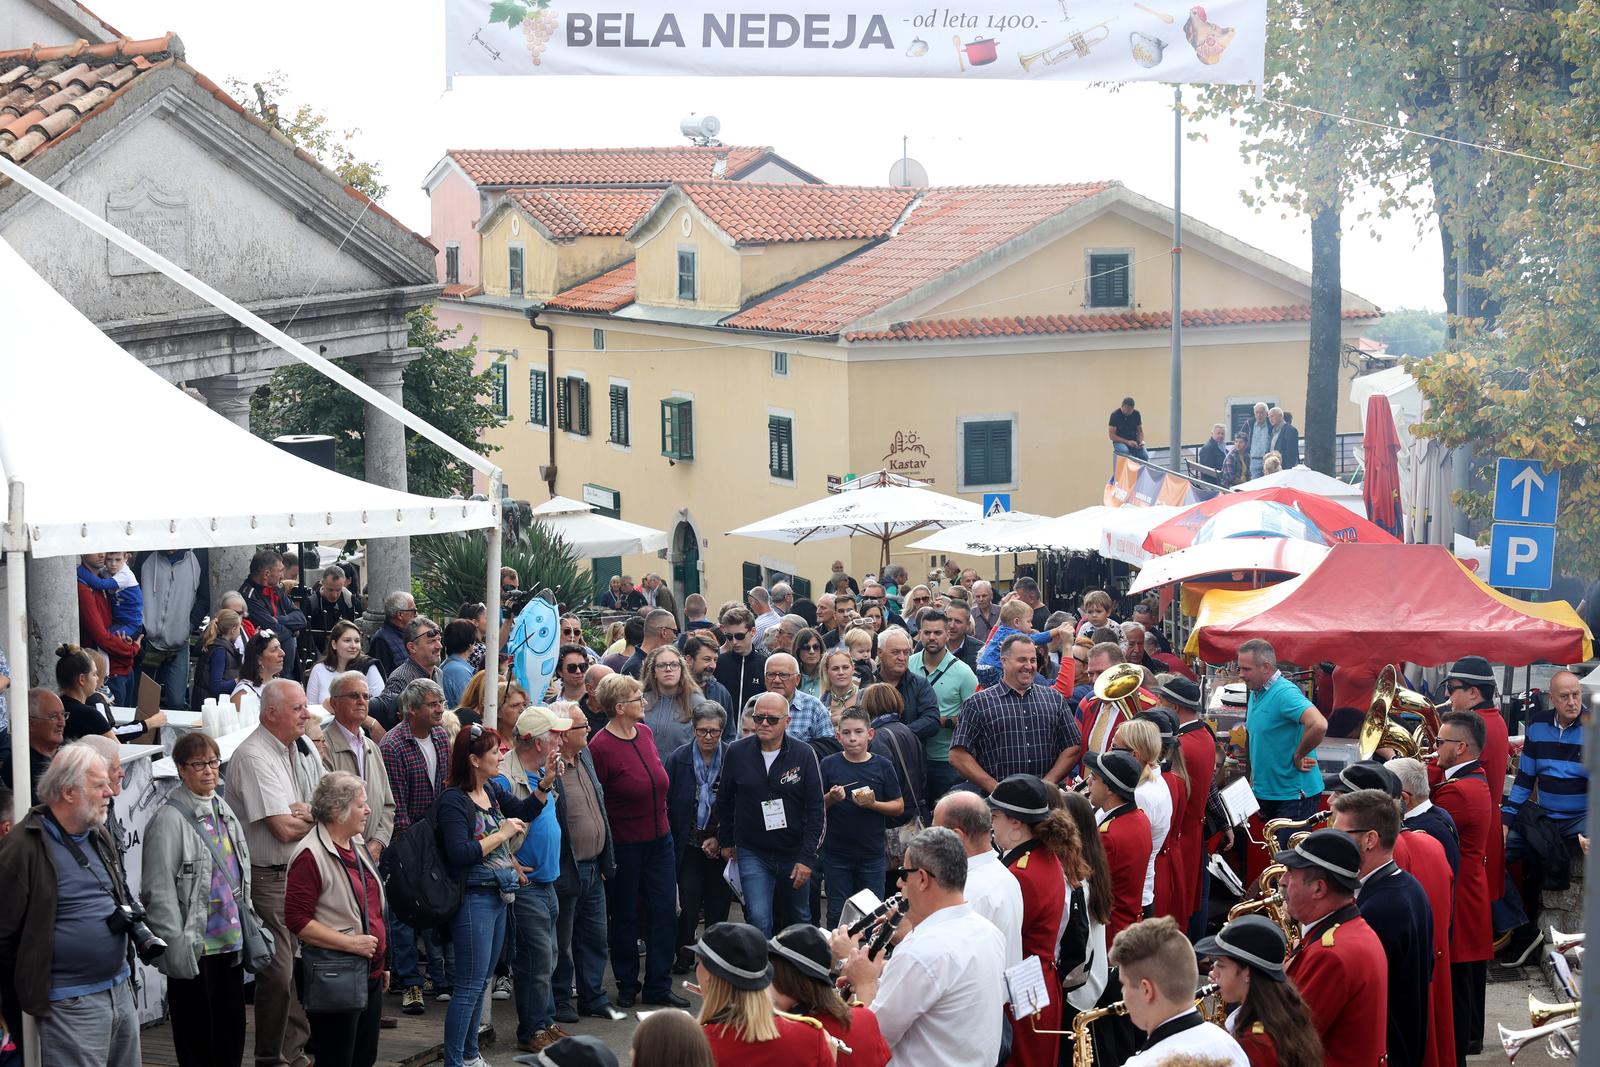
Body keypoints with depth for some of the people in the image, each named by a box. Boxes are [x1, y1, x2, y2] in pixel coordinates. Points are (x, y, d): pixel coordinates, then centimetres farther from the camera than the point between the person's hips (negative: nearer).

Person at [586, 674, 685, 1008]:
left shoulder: (645, 733, 4)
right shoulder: (600, 747, -18)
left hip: (659, 839, 6)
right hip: (624, 845, -6)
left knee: (664, 912, 6)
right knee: (624, 918, 8)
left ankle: (658, 987, 17)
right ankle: (626, 987, 23)